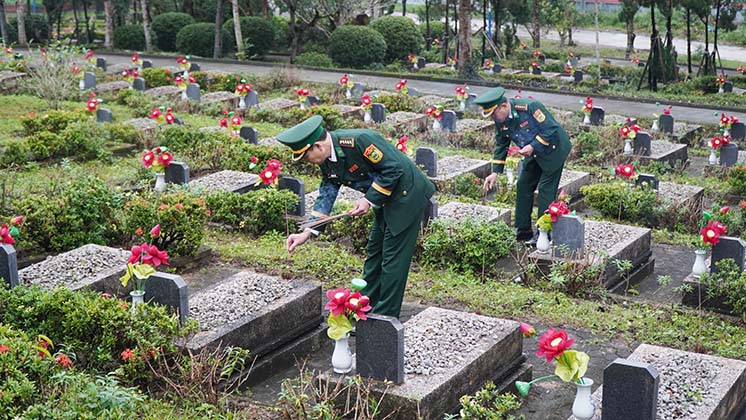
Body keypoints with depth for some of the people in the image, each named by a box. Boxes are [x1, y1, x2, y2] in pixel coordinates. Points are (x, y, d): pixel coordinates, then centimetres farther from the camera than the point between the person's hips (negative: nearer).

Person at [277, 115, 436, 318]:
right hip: (385, 199, 9)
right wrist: (307, 232, -5)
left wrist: (369, 200, -20)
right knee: (374, 253, 17)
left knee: (393, 258, -4)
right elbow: (326, 193, 3)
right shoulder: (327, 159, -2)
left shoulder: (359, 140, -29)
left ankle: (384, 318, 6)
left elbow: (394, 169, -25)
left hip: (407, 194, -9)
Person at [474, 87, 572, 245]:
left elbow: (552, 129, -25)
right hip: (534, 154, 8)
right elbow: (501, 145, 4)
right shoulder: (500, 121, -7)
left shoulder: (530, 107, -30)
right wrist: (495, 172, -2)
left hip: (553, 148, -8)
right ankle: (522, 231, 17)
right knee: (523, 186, 7)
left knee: (546, 189, -8)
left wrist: (533, 146, -29)